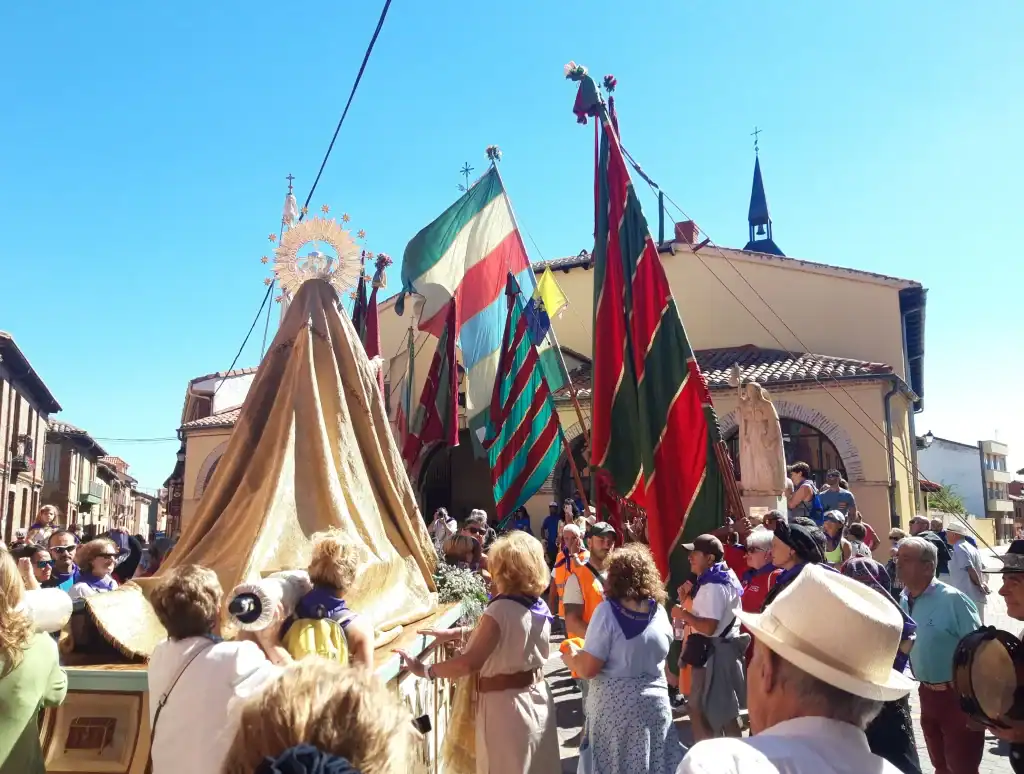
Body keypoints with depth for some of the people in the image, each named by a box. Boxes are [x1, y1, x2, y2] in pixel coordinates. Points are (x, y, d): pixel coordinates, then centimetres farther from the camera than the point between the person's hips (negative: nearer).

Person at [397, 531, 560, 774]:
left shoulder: (500, 610, -25)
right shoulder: (539, 607, -1)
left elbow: (470, 663, -30)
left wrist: (424, 670, -20)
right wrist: (457, 633, 13)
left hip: (506, 703, -7)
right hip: (537, 697, 7)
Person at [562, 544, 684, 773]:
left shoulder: (607, 610, -16)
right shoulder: (660, 611, -1)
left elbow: (588, 669, -17)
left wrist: (571, 657, 4)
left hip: (614, 707, -4)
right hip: (654, 704, 4)